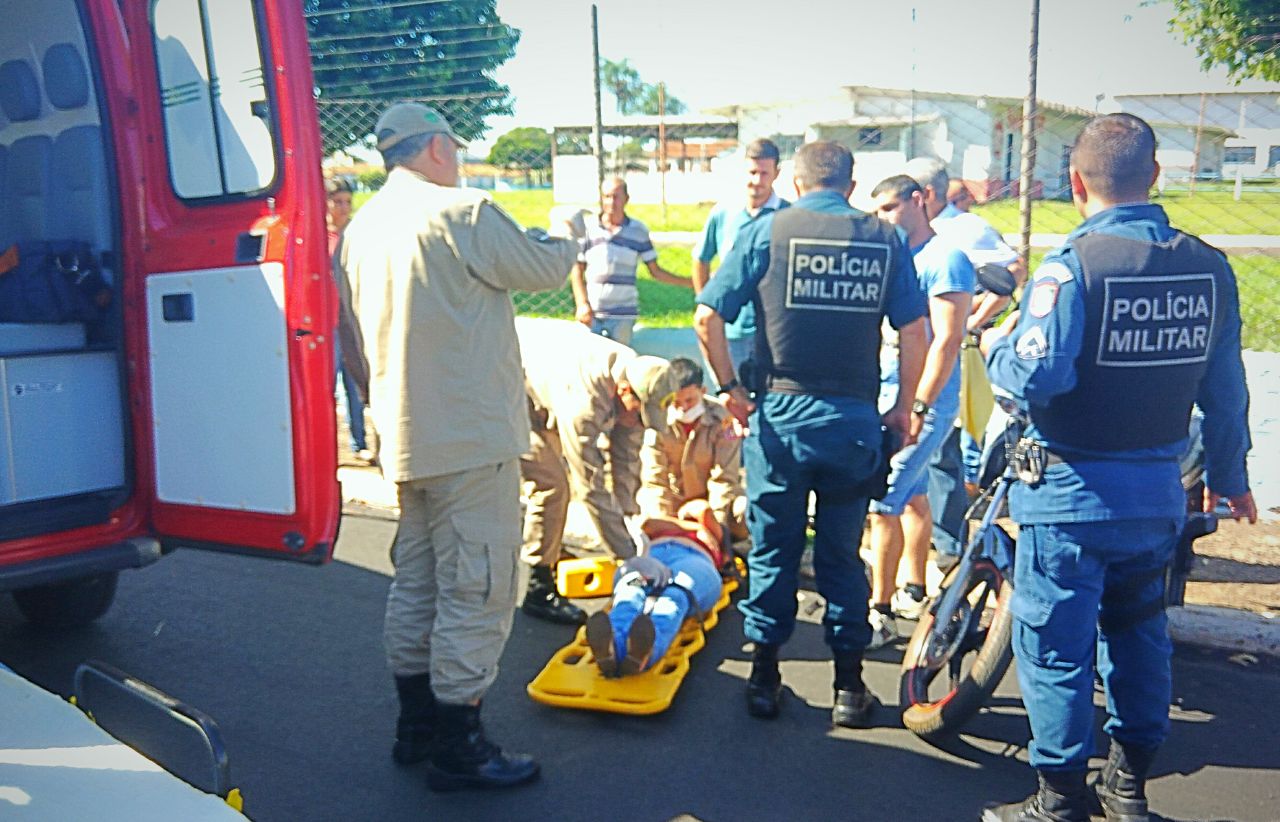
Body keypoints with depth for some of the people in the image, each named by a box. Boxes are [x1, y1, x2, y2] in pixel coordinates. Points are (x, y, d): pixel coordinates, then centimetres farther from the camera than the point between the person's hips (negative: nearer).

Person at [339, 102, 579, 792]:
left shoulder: (361, 227, 9)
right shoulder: (463, 212, -14)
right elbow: (545, 271, -4)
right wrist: (569, 232, 17)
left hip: (405, 436, 9)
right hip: (471, 437, -9)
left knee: (416, 580, 18)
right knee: (475, 587, 0)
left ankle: (416, 725, 31)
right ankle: (457, 746, 9)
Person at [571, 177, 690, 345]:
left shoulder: (638, 231, 4)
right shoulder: (588, 228, 3)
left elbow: (655, 272, 7)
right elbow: (577, 270, 7)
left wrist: (691, 283, -2)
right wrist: (582, 304, -4)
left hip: (623, 314, 0)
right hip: (591, 312, 0)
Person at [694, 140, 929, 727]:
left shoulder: (767, 231, 0)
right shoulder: (885, 238, 4)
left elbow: (707, 317, -6)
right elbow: (913, 330, 1)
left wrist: (730, 387, 4)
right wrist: (905, 407, 10)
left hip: (780, 414, -1)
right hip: (855, 420, 2)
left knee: (772, 550, 11)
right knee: (841, 554, 13)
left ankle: (765, 679, 20)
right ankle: (849, 686, 20)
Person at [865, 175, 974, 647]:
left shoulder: (945, 261, -12)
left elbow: (947, 341, -19)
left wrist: (918, 406, -22)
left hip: (920, 401, -9)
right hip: (889, 395, 9)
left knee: (882, 504, -9)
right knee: (912, 496, 17)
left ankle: (881, 615, -1)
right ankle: (912, 594, 30)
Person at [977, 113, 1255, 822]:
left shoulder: (1072, 265, -18)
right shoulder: (1209, 266, 1)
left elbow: (1038, 377, -24)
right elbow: (1225, 388, 7)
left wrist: (997, 348, -2)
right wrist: (1227, 474, 19)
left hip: (1072, 494, -6)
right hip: (1160, 493, 6)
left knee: (1055, 644, 5)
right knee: (1138, 629, 21)